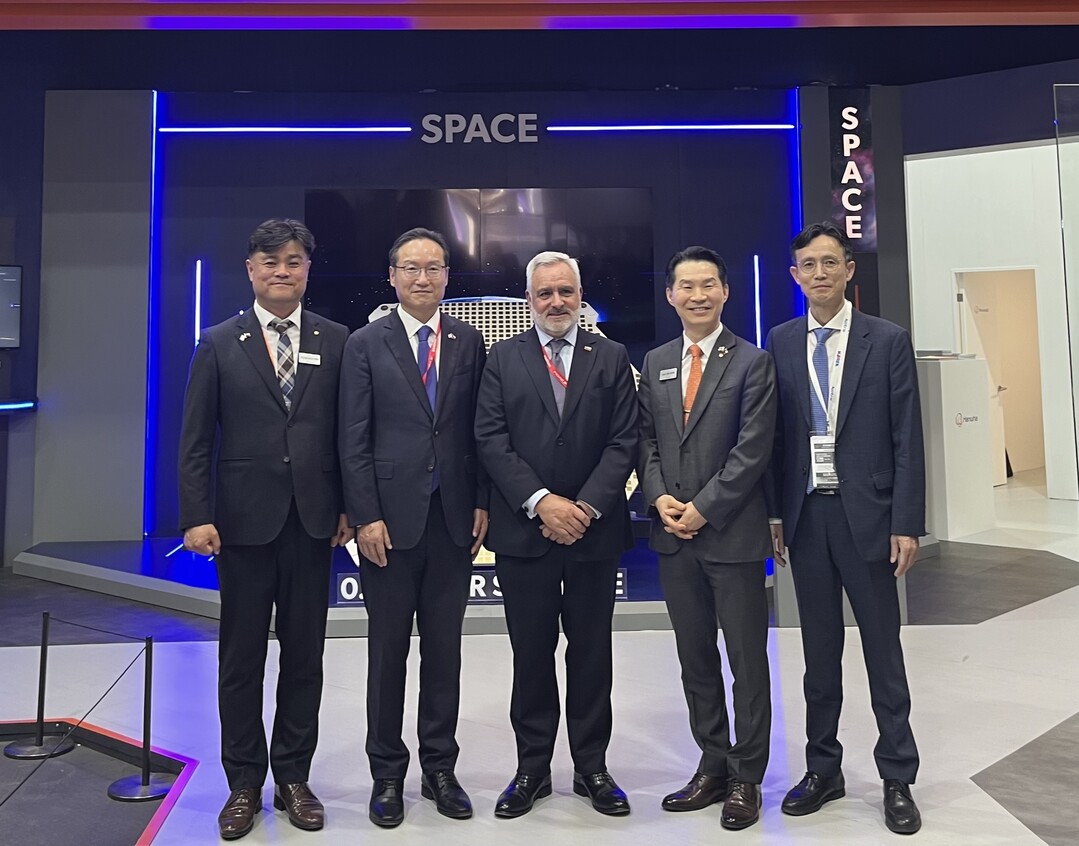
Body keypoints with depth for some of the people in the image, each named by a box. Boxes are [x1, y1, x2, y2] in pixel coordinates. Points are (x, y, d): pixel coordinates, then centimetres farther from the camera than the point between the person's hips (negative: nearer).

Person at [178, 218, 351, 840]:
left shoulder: (336, 341, 4)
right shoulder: (219, 345, 3)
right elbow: (196, 442, 1)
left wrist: (349, 506, 0)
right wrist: (198, 516, -7)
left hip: (313, 521, 1)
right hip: (244, 520, 0)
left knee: (305, 655, 10)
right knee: (241, 659, 9)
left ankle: (293, 777, 26)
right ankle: (244, 784, 25)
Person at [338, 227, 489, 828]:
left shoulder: (468, 342, 7)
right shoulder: (366, 345, 0)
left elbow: (480, 431, 7)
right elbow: (354, 440, -4)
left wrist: (482, 503, 1)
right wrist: (366, 516, -9)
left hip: (453, 519, 2)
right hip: (391, 519, -2)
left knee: (444, 650, 11)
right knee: (388, 653, 9)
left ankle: (440, 767, 26)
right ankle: (388, 773, 24)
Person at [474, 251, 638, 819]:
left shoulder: (611, 358, 7)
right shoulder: (503, 358, 6)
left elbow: (623, 442, -1)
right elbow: (491, 440, -3)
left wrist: (587, 506, -13)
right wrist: (541, 502, -14)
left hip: (594, 529, 1)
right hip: (523, 531, 0)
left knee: (591, 653, 10)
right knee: (531, 655, 9)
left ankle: (591, 767, 24)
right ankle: (532, 768, 22)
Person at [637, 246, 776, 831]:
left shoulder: (752, 362, -4)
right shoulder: (654, 363, 11)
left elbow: (753, 449, -11)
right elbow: (646, 439, 10)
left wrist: (702, 508, -14)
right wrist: (660, 498, -6)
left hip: (732, 534, -4)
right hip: (675, 538, 5)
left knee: (747, 662, 6)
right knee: (695, 661, 14)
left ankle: (746, 778, 21)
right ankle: (713, 766, 28)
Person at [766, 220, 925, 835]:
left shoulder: (889, 341, -2)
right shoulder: (781, 344, 5)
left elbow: (907, 439, -4)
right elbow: (776, 434, 6)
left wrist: (907, 525, -9)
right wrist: (774, 514, 2)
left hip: (867, 514, -2)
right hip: (805, 515, 3)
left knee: (883, 650, 8)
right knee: (820, 650, 13)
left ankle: (898, 779, 23)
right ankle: (824, 769, 27)